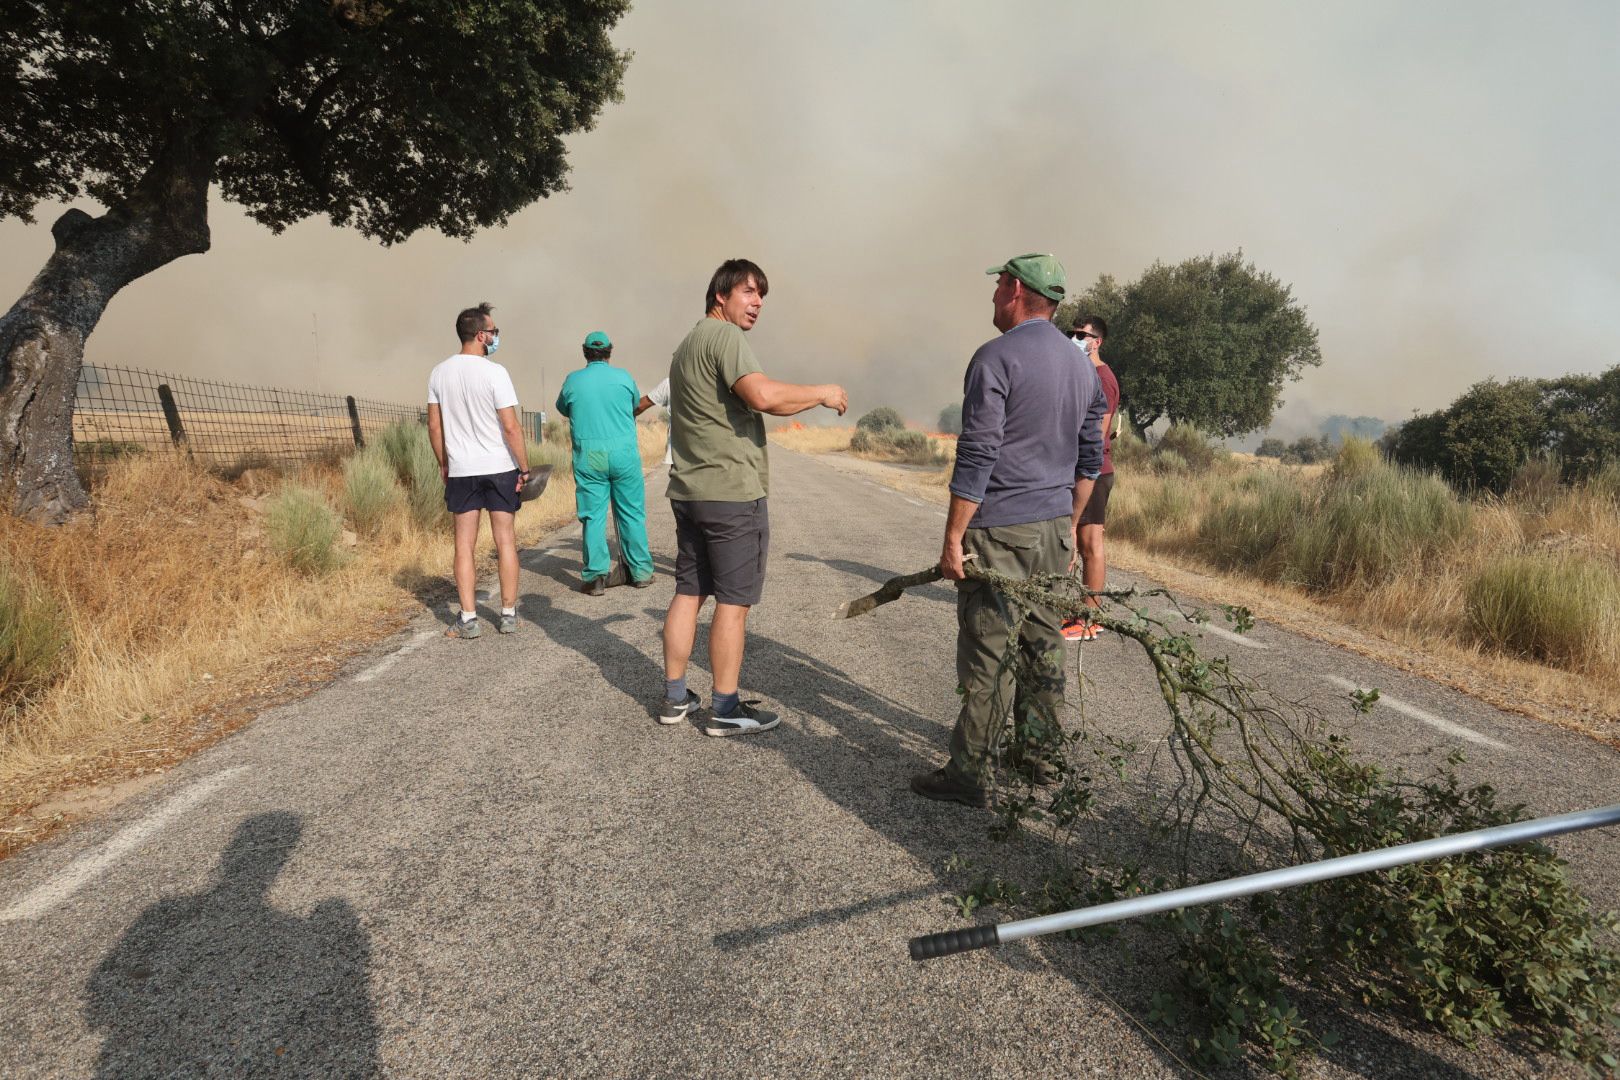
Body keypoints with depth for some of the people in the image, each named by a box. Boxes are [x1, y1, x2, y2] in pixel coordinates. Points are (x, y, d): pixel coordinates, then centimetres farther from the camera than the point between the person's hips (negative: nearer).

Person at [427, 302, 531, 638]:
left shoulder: (439, 373, 4)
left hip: (461, 471, 3)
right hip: (500, 469, -3)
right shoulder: (494, 372, -11)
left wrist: (443, 464, 17)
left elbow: (434, 426, 7)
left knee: (464, 545, 7)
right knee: (505, 542, 6)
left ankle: (468, 619, 7)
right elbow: (511, 427, -15)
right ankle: (509, 615, 13)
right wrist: (525, 469, -8)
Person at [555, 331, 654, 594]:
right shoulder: (623, 377, 1)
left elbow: (562, 408, 18)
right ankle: (640, 571, 13)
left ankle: (596, 577, 4)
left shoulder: (573, 380, 1)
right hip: (624, 454, 0)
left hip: (588, 458, 0)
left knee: (593, 516, 4)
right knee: (632, 513, 7)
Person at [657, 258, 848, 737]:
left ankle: (675, 698, 21)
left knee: (687, 593, 13)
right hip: (732, 493, -9)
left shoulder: (686, 346, 21)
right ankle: (725, 711, 7)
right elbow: (763, 395, -26)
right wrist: (821, 393, -13)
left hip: (688, 492, 9)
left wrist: (811, 400, 15)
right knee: (733, 603, -1)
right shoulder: (723, 335, -10)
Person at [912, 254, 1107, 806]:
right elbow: (1089, 459, 17)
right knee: (1042, 644, 16)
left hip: (1000, 532, -8)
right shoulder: (1083, 367, 13)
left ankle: (968, 772, 6)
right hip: (1054, 528, 8)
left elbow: (976, 458, -17)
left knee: (987, 655, -3)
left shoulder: (996, 357, -12)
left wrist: (953, 538, -13)